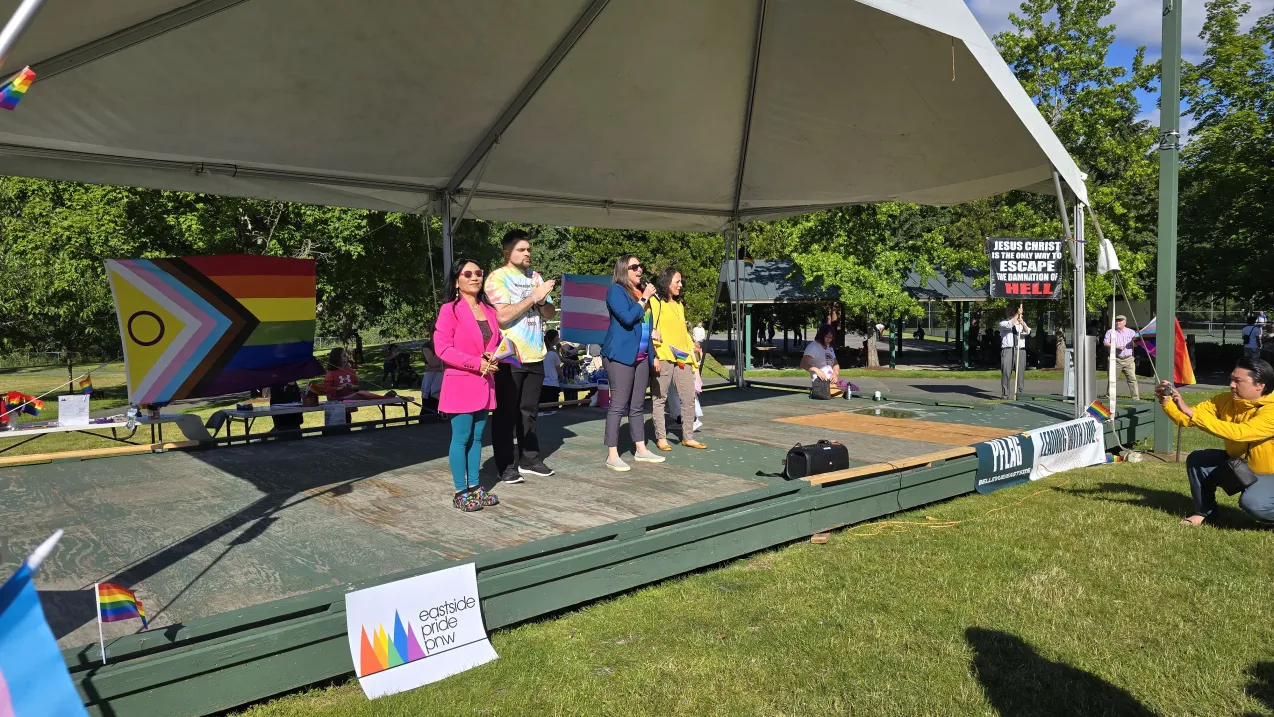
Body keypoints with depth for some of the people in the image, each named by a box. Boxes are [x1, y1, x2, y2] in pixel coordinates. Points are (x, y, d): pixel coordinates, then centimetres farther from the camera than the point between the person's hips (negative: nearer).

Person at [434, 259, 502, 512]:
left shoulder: (489, 310, 11)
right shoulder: (449, 310, -9)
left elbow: (497, 341, 22)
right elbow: (442, 348, -14)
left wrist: (494, 356, -2)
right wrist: (477, 363, -18)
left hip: (484, 384, 6)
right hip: (460, 384, -6)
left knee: (477, 437, 11)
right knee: (461, 438, -2)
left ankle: (475, 486, 20)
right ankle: (461, 492, 6)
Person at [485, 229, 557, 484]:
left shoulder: (535, 277, 13)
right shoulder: (497, 278, -7)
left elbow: (550, 313, 14)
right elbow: (502, 316, -19)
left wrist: (543, 301, -8)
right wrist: (534, 297, -17)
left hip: (535, 356, 6)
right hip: (509, 357, -6)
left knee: (529, 411, 13)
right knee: (506, 413, 2)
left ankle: (530, 459, 22)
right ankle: (506, 466, 9)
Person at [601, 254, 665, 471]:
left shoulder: (641, 291, 16)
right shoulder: (616, 290, -7)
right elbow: (628, 318, -21)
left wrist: (651, 333, 11)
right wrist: (644, 298, -12)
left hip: (641, 356, 8)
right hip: (620, 355, -8)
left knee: (637, 405, 14)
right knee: (618, 405, -6)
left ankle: (641, 450, 22)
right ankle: (612, 455, -3)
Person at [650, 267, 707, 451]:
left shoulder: (679, 305, 21)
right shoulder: (655, 302, -1)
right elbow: (651, 330, -8)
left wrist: (692, 349, 15)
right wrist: (654, 356, -16)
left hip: (683, 358, 7)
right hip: (664, 357, -7)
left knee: (689, 398, 4)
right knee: (660, 399, 2)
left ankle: (688, 437, 12)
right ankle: (661, 437, 9)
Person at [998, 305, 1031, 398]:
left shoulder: (1022, 323, 18)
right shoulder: (1003, 323, 10)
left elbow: (1027, 332, -3)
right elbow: (1010, 325, -14)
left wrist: (1023, 324, -23)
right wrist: (1018, 314, -16)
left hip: (1020, 350, 3)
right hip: (1007, 349, -3)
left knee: (1021, 373, 2)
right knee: (1006, 372, -9)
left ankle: (1021, 393, 7)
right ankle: (1004, 394, -7)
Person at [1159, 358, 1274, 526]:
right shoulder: (1226, 400, -9)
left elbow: (1237, 433, -42)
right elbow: (1186, 419, -9)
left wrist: (1191, 412, -45)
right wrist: (1166, 401, -30)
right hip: (1238, 464, 7)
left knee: (1251, 501, -33)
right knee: (1196, 459, -13)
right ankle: (1205, 512, 7)